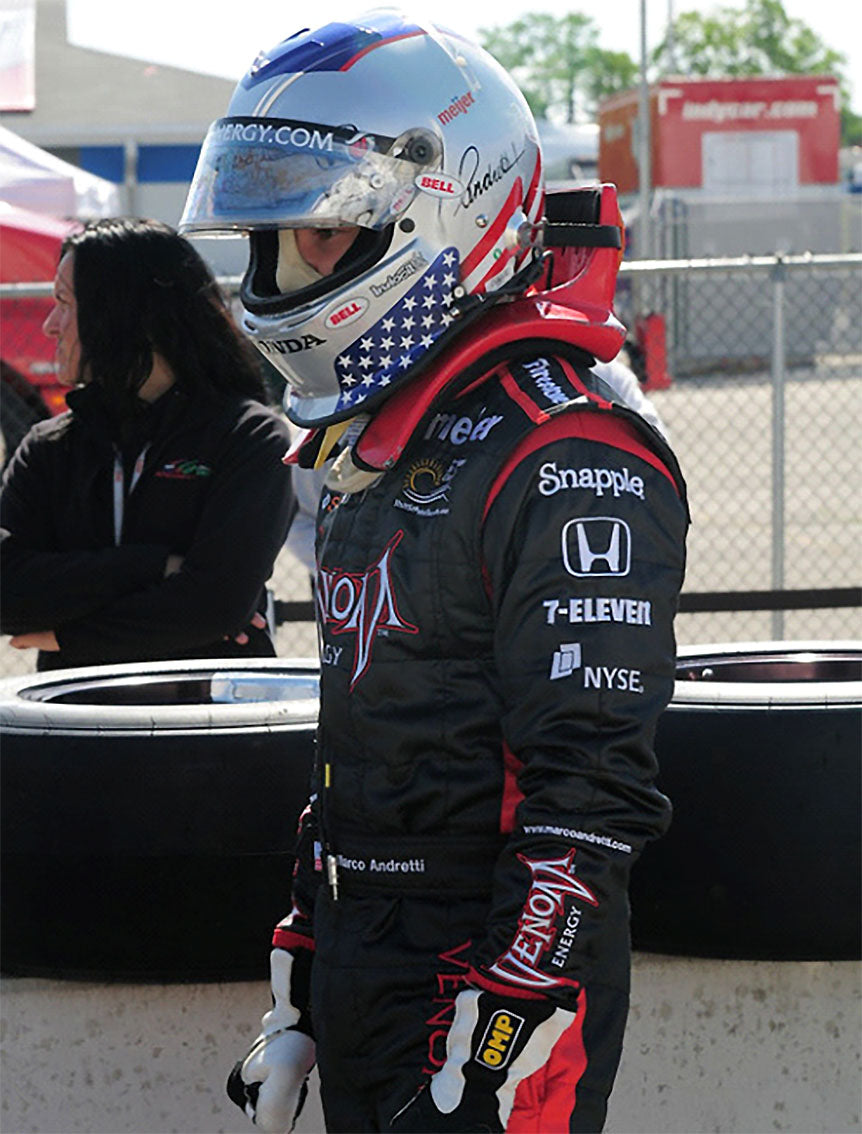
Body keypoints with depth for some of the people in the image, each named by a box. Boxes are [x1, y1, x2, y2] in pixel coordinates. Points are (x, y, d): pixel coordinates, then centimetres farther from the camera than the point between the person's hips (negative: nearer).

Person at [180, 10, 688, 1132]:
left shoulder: (566, 465, -16)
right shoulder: (365, 450, 14)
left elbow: (587, 802, -21)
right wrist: (298, 998, 20)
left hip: (492, 976, -9)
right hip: (360, 989, 9)